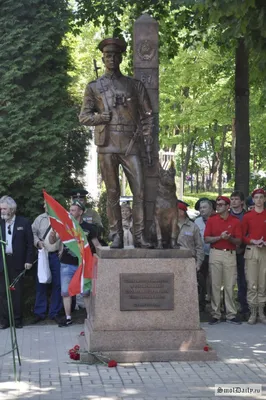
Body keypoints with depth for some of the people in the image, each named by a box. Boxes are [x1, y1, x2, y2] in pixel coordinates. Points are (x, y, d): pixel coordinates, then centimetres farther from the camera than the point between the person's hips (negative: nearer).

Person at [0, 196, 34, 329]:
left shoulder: (24, 223, 0)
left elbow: (30, 243, 0)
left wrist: (28, 260, -5)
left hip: (17, 263, -2)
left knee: (17, 292, 4)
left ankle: (17, 319, 12)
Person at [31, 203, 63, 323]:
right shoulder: (39, 219, 8)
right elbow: (33, 233, 10)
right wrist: (38, 242, -9)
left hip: (57, 255, -2)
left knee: (57, 284, 3)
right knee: (41, 284, 5)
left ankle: (54, 312, 15)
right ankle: (39, 313, 14)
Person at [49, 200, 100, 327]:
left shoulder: (89, 228, 0)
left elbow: (97, 245, 5)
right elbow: (52, 241, 1)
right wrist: (52, 235, -21)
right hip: (66, 264, 2)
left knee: (86, 292, 0)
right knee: (65, 292, 4)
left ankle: (89, 316, 11)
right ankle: (68, 317, 13)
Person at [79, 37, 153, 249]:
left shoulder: (135, 85, 14)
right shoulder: (94, 87, 12)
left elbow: (147, 116, 12)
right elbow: (84, 116, 9)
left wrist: (148, 144, 4)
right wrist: (103, 117, -9)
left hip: (131, 146, 1)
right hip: (107, 146, 0)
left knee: (139, 192, -6)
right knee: (113, 194, 2)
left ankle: (139, 236, -2)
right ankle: (116, 237, 6)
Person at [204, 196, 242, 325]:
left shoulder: (235, 221, 4)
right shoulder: (211, 220, 6)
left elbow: (238, 241, 2)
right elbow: (206, 239, 0)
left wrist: (229, 238, -17)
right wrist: (220, 237, -14)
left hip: (230, 255, 0)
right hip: (215, 254, 0)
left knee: (230, 285, 2)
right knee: (215, 285, 1)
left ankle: (231, 314, 8)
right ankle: (216, 314, 6)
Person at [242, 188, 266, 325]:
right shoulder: (247, 216, 6)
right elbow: (242, 236, 5)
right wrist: (253, 241, -10)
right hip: (251, 250, -1)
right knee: (252, 283, -4)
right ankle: (253, 313, 1)